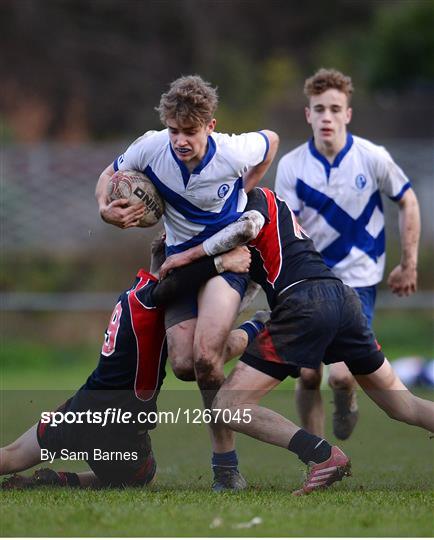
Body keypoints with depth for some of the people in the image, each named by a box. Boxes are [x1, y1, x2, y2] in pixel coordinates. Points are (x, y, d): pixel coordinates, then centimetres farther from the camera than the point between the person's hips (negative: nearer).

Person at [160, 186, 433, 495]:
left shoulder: (257, 197, 9)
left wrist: (190, 254, -6)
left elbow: (248, 226, -16)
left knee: (229, 406, -7)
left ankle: (324, 456, -19)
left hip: (303, 303, -9)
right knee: (401, 405, 19)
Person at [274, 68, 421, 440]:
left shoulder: (373, 158, -9)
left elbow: (408, 202, 5)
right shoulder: (291, 165, -6)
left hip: (359, 279, -2)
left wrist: (409, 266, 5)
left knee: (340, 375, -15)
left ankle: (347, 405, 21)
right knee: (307, 377, -1)